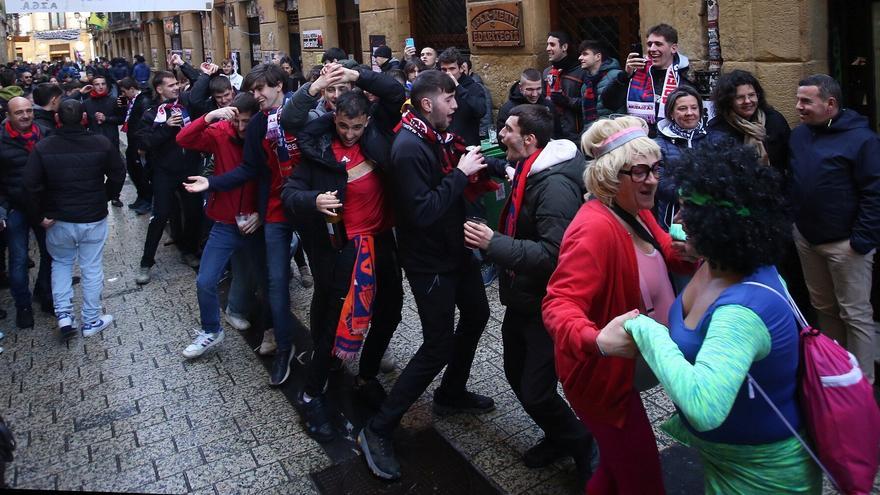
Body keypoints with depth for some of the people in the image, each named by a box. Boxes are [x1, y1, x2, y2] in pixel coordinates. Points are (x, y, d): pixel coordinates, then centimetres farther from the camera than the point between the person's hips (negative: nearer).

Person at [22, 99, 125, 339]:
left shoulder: (43, 147, -10)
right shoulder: (102, 143, -10)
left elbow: (31, 185, -12)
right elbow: (118, 174, -3)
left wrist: (38, 216, -2)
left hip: (59, 219, 1)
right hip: (94, 218, -1)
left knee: (61, 263, 23)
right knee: (92, 269, 11)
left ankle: (63, 314, 11)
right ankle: (91, 321, 20)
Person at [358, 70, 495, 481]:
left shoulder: (439, 137, 5)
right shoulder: (409, 147, -24)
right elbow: (423, 211, -30)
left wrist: (472, 166, -7)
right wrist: (461, 174, -24)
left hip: (454, 247, 10)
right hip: (428, 260, -10)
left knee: (476, 312, 24)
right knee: (438, 346, -5)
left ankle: (451, 394, 43)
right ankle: (377, 431, 5)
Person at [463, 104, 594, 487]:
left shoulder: (555, 185, -24)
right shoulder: (527, 172, 8)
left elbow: (554, 253, -32)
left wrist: (493, 244, -30)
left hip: (545, 305, -10)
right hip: (521, 298, 10)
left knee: (535, 392, -5)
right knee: (517, 376, 19)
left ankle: (581, 444, 22)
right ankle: (558, 438, 40)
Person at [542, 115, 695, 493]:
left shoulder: (635, 212, 0)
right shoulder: (595, 229, -31)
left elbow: (666, 253, 14)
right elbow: (559, 304, -38)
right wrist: (595, 341, -57)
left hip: (621, 369, 10)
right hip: (600, 373, -10)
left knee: (621, 462, 30)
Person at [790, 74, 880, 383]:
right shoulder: (799, 135, 5)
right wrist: (790, 220, 8)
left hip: (845, 243, -7)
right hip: (806, 238, 7)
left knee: (855, 313, 2)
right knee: (823, 306, 18)